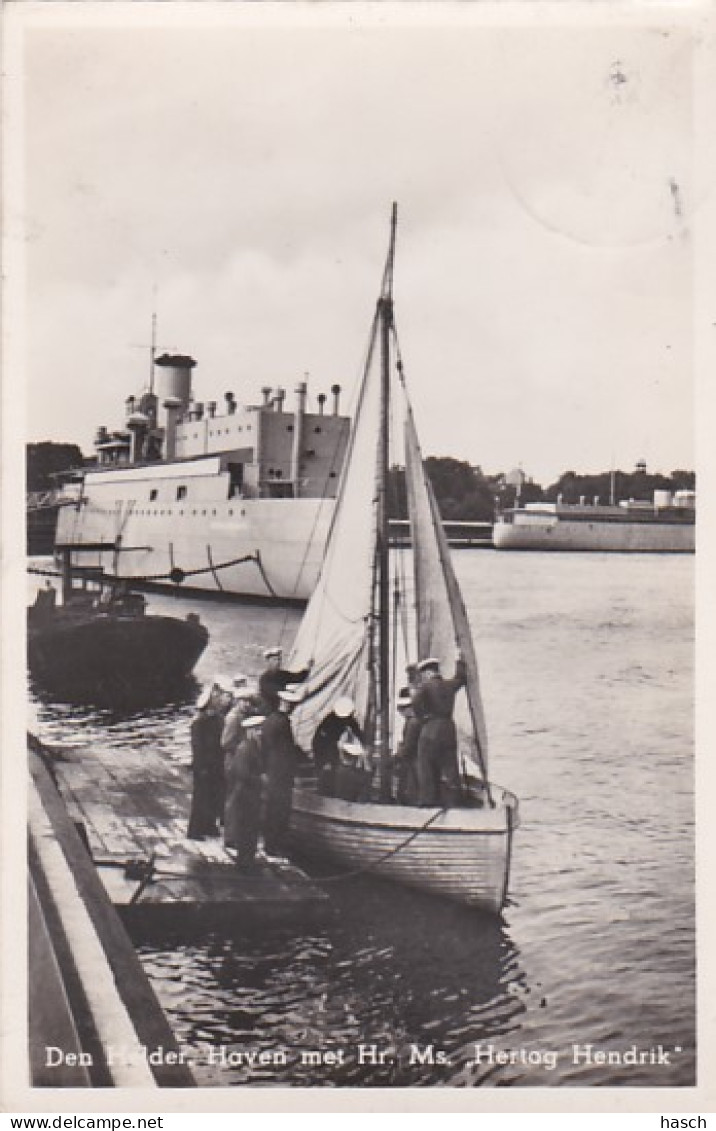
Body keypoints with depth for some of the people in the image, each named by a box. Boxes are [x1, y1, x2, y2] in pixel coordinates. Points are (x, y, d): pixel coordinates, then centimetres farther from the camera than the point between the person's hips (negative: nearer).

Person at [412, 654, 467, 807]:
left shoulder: (426, 685, -4)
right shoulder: (449, 685, 11)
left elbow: (416, 702, -20)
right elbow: (462, 678, 31)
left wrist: (422, 718, -7)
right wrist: (460, 661, 41)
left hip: (430, 731, -5)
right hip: (449, 730, 5)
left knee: (426, 770, 0)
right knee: (450, 771, 7)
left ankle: (427, 802, -2)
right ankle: (451, 803, 6)